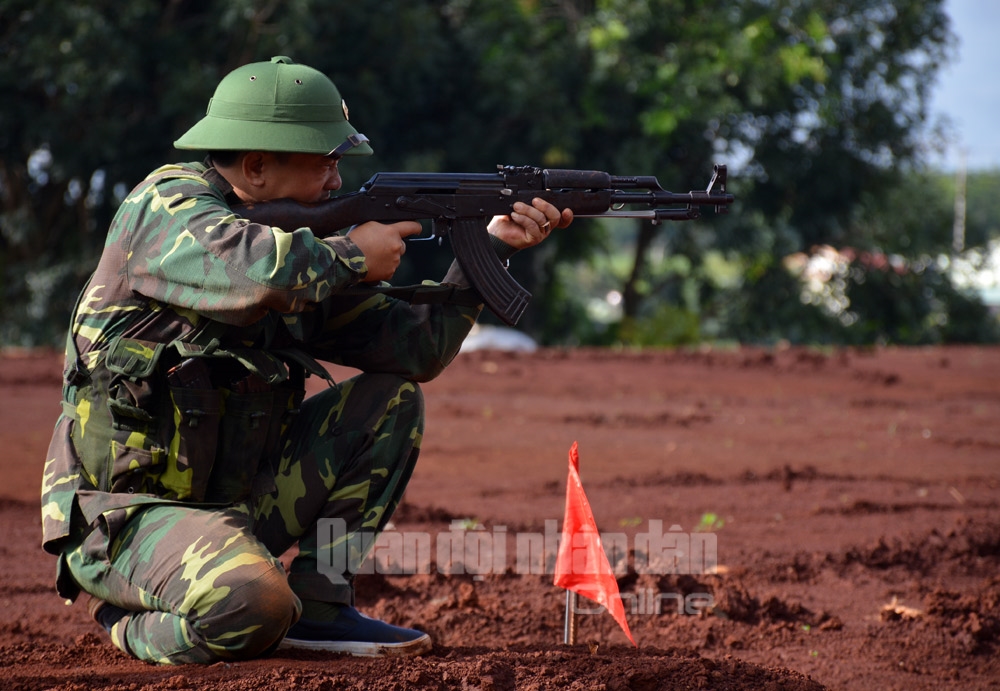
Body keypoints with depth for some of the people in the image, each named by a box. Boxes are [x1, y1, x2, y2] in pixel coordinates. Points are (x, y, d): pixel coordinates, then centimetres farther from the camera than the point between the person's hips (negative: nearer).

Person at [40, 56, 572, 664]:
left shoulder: (298, 242, 9)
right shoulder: (171, 205, -14)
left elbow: (417, 349, 7)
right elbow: (260, 274, -36)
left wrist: (493, 246, 0)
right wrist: (353, 255, -17)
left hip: (232, 502, 8)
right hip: (120, 516, -8)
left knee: (392, 398, 4)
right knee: (250, 605, -35)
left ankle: (314, 605, 2)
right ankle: (142, 624, 0)